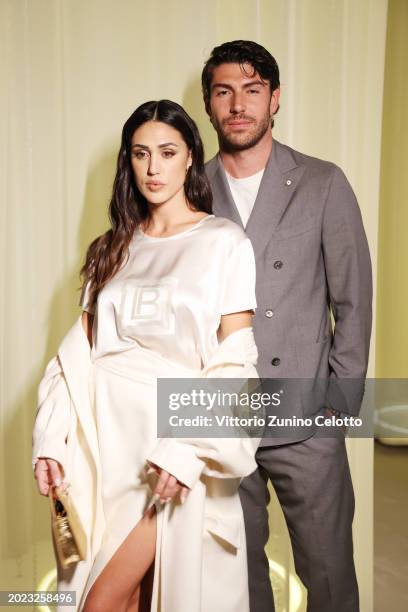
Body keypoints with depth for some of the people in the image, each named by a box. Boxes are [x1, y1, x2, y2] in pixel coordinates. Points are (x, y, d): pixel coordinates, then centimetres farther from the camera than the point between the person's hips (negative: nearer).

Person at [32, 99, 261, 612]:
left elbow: (235, 361, -6)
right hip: (103, 432, 4)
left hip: (172, 448, -4)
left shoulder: (225, 242, -1)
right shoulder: (112, 249, 13)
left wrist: (190, 449, -16)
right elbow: (80, 349, 8)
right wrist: (52, 439, -2)